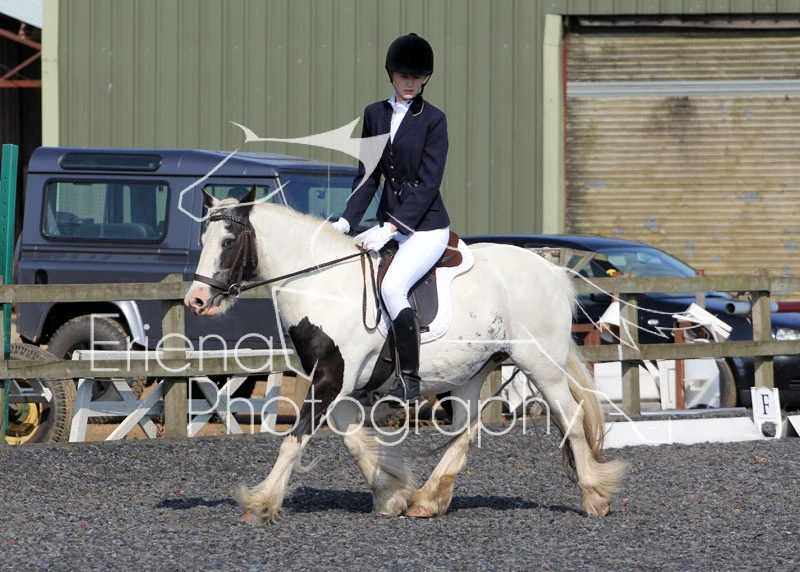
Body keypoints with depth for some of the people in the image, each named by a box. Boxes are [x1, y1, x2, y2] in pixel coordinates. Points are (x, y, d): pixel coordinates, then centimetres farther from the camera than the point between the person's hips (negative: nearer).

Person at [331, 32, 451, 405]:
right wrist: (347, 220, -2)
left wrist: (391, 228, -21)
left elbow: (428, 183, -14)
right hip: (390, 221, 7)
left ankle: (410, 381, -17)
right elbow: (368, 176, 10)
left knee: (392, 287, -26)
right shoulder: (375, 115, 7)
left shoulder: (434, 120, -9)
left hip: (427, 225, -7)